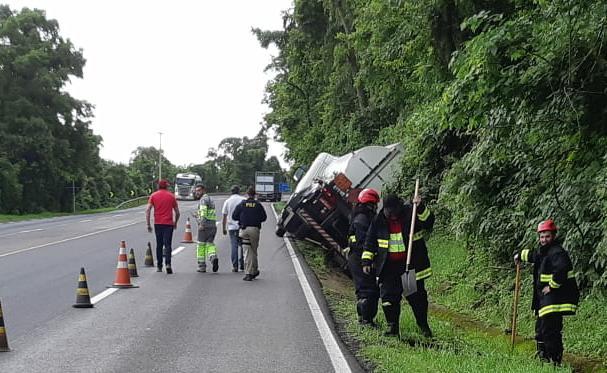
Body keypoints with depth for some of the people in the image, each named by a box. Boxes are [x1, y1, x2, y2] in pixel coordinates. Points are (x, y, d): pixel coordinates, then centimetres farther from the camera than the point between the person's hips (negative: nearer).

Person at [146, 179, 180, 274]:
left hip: (157, 224, 1)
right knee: (167, 245, -4)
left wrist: (148, 224, -2)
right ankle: (168, 264, -22)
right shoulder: (171, 196, 5)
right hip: (168, 224, -1)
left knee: (159, 245, 13)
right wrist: (175, 222, 22)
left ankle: (159, 266, 17)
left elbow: (147, 210, -4)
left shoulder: (153, 196, 5)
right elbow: (177, 212, 7)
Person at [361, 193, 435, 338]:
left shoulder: (411, 213, -5)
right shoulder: (379, 221, 1)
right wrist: (366, 261, 3)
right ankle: (392, 326, 8)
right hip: (389, 268, 1)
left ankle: (423, 325, 21)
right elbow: (370, 242, 8)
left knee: (417, 296, 6)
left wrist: (421, 209, -30)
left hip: (412, 265, -1)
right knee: (388, 296, -3)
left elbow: (429, 223, -15)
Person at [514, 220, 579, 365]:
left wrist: (552, 286, -25)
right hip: (544, 299, 11)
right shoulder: (543, 251, 15)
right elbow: (533, 255, 39)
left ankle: (555, 361, -12)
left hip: (555, 298, -11)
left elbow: (561, 269, -33)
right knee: (541, 330, 19)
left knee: (550, 331, -15)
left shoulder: (557, 252, -17)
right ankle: (542, 357, 29)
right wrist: (520, 255, 49)